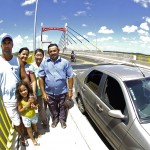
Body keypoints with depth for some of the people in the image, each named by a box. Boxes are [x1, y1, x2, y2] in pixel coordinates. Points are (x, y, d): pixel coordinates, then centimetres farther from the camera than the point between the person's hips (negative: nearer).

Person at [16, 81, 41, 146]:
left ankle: (36, 132, 60)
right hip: (25, 117, -2)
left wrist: (34, 106, -31)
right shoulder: (20, 101, -24)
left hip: (33, 115, 2)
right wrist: (26, 106, -30)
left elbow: (36, 106, -9)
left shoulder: (31, 97, -20)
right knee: (29, 129, 18)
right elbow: (20, 110, -18)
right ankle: (33, 139, 42)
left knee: (34, 125, 29)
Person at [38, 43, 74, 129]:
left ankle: (62, 120, 47)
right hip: (49, 93, 1)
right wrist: (43, 92, -8)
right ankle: (55, 119, 49)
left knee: (63, 108, 20)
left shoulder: (65, 62, -8)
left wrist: (70, 90, -6)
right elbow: (41, 78, -5)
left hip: (62, 92, -1)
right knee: (53, 109, 22)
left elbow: (70, 77, -4)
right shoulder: (44, 63, -6)